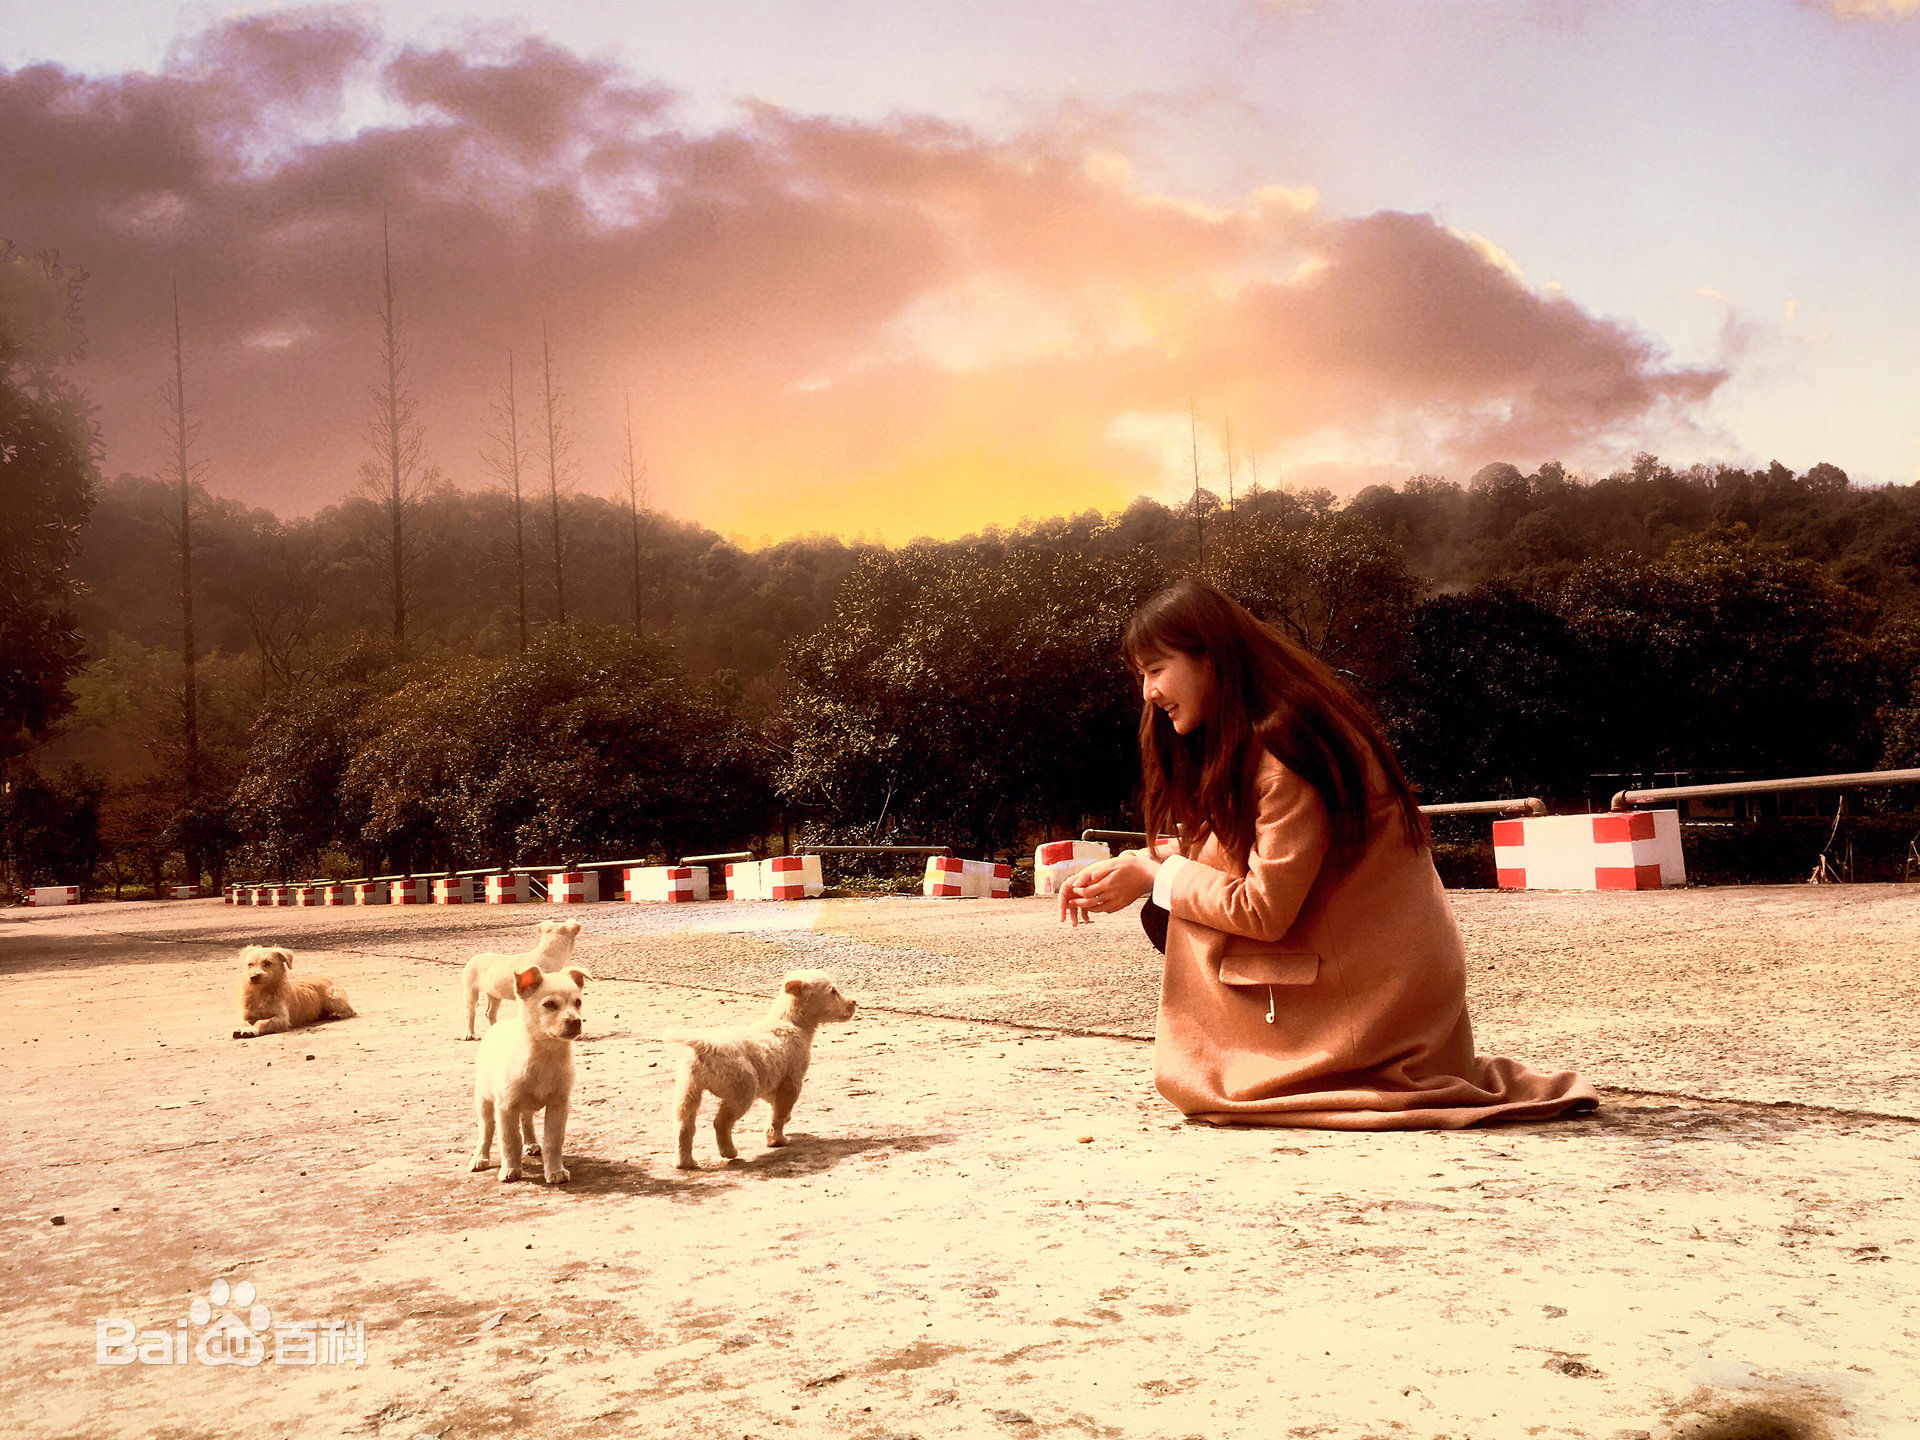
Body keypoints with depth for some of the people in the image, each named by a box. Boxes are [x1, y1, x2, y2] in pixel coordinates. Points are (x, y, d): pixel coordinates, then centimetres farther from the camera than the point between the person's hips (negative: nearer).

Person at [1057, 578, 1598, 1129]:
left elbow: (1264, 912, -21)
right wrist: (1133, 865, -2)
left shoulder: (1284, 743, -20)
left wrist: (1157, 877, -11)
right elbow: (1216, 851, 11)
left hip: (1375, 994, -9)